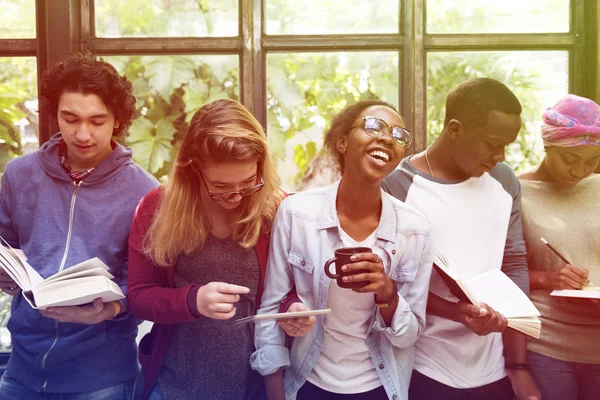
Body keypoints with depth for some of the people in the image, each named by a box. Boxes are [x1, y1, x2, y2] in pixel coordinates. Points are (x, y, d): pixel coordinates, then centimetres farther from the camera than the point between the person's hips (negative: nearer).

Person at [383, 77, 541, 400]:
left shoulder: (505, 182, 3)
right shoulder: (397, 186, -11)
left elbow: (515, 269, 4)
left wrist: (519, 366, -1)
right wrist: (455, 311, -25)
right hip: (424, 371, -4)